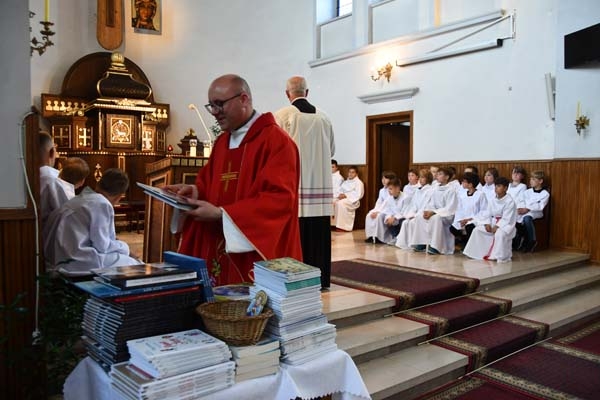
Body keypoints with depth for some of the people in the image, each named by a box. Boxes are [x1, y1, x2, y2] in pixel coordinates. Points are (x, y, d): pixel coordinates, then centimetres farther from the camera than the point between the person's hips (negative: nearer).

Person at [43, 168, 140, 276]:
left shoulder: (78, 199, 12)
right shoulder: (102, 204, -14)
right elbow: (102, 246, -13)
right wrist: (123, 246, 3)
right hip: (75, 263, -9)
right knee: (133, 265, -5)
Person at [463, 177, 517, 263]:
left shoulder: (510, 201, -14)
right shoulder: (493, 200, 5)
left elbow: (506, 218, -18)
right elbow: (488, 214, 6)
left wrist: (497, 226, -26)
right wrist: (487, 224, -12)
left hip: (505, 224, -7)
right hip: (493, 222, 7)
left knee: (499, 234, -37)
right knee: (477, 230, -8)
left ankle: (502, 256, -23)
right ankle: (477, 252, -1)